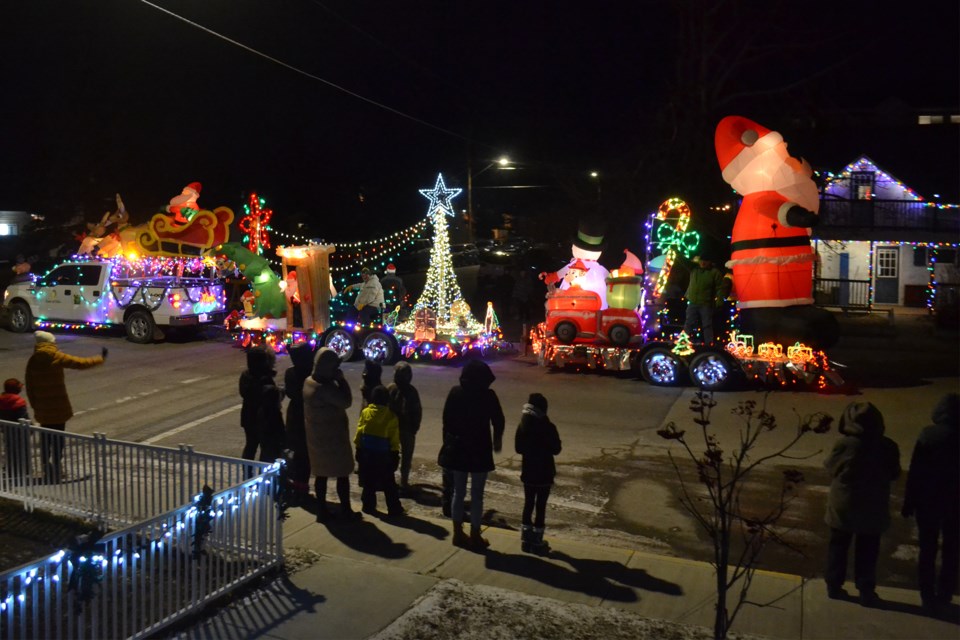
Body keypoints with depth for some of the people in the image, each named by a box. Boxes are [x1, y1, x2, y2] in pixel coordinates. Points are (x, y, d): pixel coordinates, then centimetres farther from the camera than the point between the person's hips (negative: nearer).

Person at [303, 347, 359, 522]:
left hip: (316, 437, 8)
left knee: (321, 474, 15)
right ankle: (346, 510, 16)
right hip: (333, 437, -8)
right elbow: (346, 401, -22)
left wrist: (336, 381, -1)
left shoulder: (309, 382, 2)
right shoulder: (325, 388, -27)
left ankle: (322, 510, 21)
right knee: (342, 474, 7)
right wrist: (341, 379, -17)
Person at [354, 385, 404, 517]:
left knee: (368, 482, 14)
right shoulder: (391, 416, -8)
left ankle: (369, 506, 19)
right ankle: (394, 509, 9)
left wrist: (358, 449, 9)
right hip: (383, 454, -2)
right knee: (389, 484, 7)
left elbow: (359, 432, 1)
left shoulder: (365, 412, -3)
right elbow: (394, 439, -5)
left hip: (366, 453, 2)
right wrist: (395, 454, 2)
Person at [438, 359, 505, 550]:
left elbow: (446, 419, 2)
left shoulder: (455, 392, -3)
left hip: (456, 448, 4)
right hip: (479, 449, -3)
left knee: (458, 491, 14)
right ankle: (475, 537, 10)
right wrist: (497, 439, 18)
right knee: (477, 495, 5)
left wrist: (449, 442, 12)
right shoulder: (488, 395, -11)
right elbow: (498, 420, -2)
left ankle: (458, 534, 21)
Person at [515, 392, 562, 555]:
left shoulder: (523, 426, -6)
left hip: (528, 471, 4)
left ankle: (526, 539, 20)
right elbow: (556, 449, -7)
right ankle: (536, 542, 10)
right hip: (544, 472, -4)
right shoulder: (548, 427, -17)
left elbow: (518, 448, 3)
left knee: (528, 504, 14)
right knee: (540, 506, 5)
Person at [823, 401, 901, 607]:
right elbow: (893, 474, 5)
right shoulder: (888, 446, -10)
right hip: (873, 508, 1)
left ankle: (834, 586, 23)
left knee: (838, 547, 15)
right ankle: (866, 592, 19)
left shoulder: (845, 444, -17)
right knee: (867, 551, 14)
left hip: (843, 506, -1)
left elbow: (830, 467, -2)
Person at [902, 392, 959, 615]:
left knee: (927, 550, 10)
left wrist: (909, 502, -2)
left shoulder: (929, 435, -13)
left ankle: (928, 598, 14)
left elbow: (915, 472, -11)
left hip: (928, 501, -1)